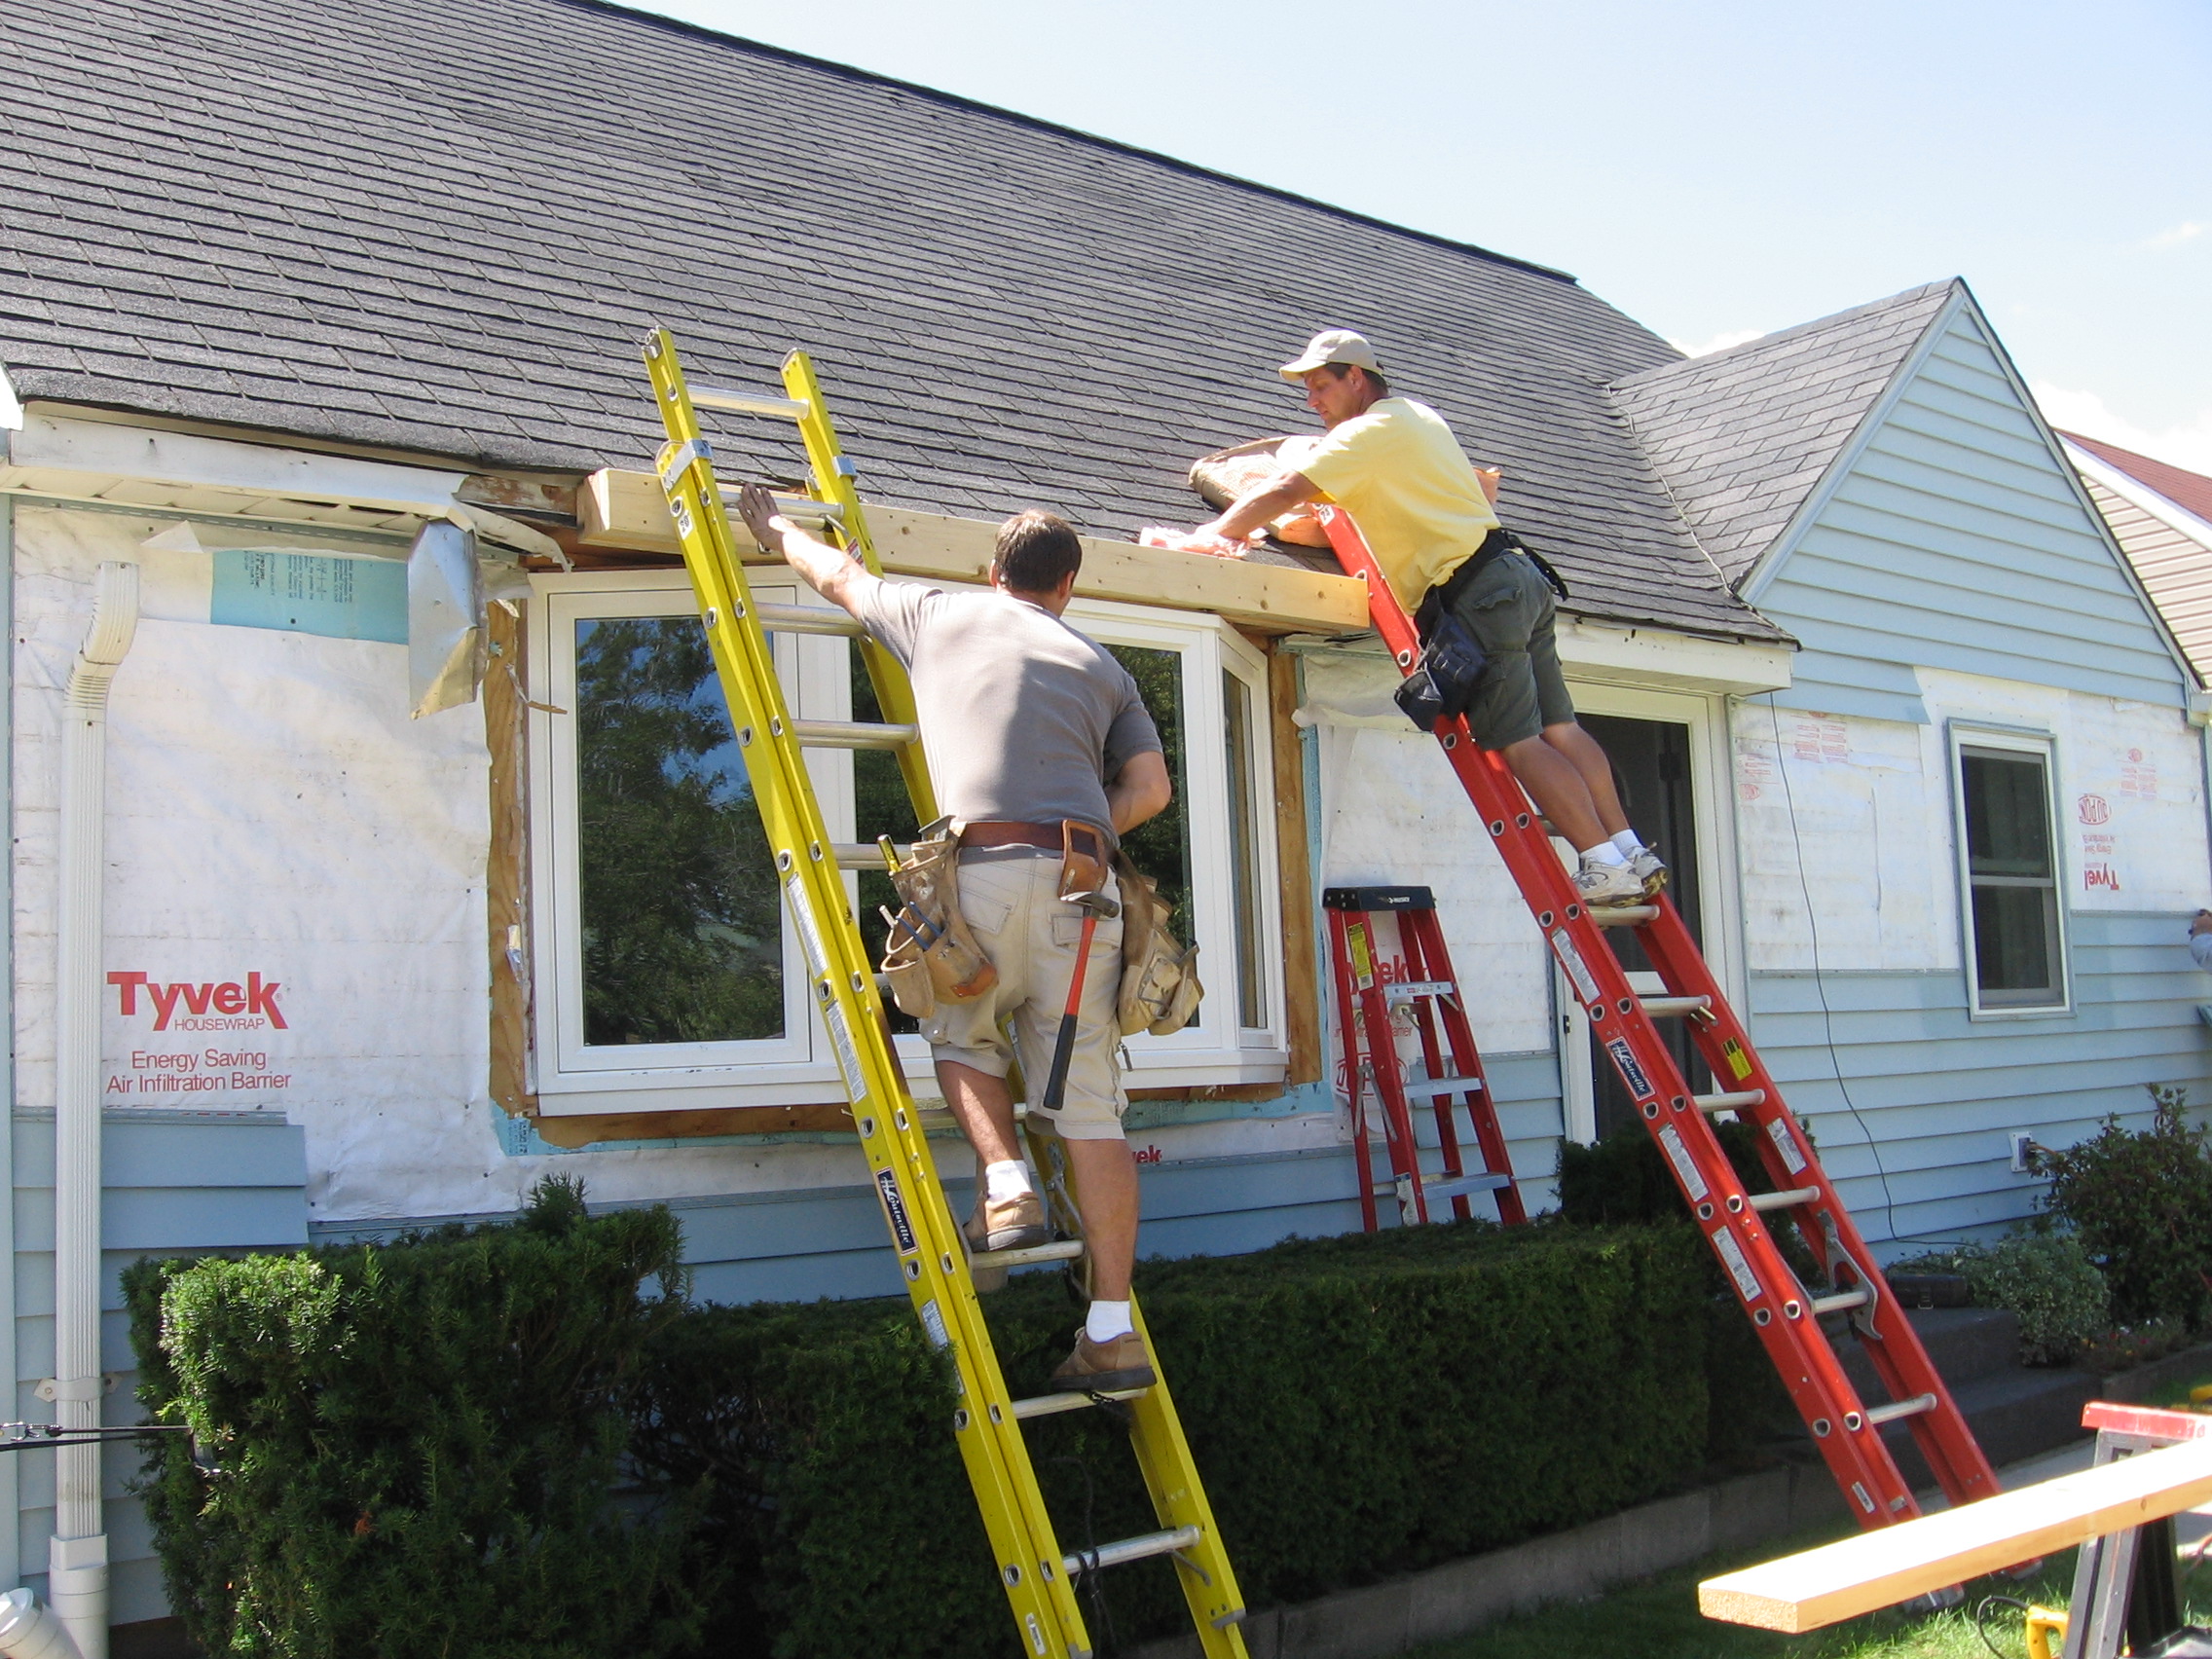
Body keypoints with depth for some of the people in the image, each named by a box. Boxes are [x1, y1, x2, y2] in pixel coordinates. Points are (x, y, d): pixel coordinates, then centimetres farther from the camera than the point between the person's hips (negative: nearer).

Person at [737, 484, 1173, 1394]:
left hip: (984, 872, -2)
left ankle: (1006, 1186, 2)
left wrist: (776, 527, 53)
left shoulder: (941, 616, 18)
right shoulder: (1101, 664, 24)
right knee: (1090, 1107, 3)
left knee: (960, 1032, 26)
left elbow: (838, 577, 34)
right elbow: (1149, 786, 14)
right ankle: (1112, 1332, 4)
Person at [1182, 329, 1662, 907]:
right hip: (1519, 578, 9)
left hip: (1481, 595, -9)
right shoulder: (1417, 416, 22)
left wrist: (1213, 534, -3)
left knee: (1518, 743, -8)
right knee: (1558, 730, 10)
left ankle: (1608, 866, -7)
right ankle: (1632, 855, 12)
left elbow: (1283, 492, -15)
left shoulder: (1371, 431, -7)